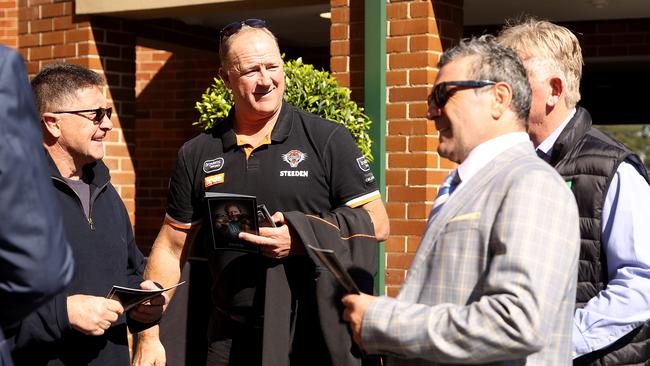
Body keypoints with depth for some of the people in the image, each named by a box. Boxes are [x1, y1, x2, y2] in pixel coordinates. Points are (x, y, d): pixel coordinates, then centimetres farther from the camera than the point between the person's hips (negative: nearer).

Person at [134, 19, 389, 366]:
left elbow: (376, 224, -4)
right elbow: (171, 249, 10)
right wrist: (148, 336, 4)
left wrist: (302, 241, -17)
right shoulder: (197, 155, 6)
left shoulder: (328, 141, -3)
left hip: (318, 336, -2)